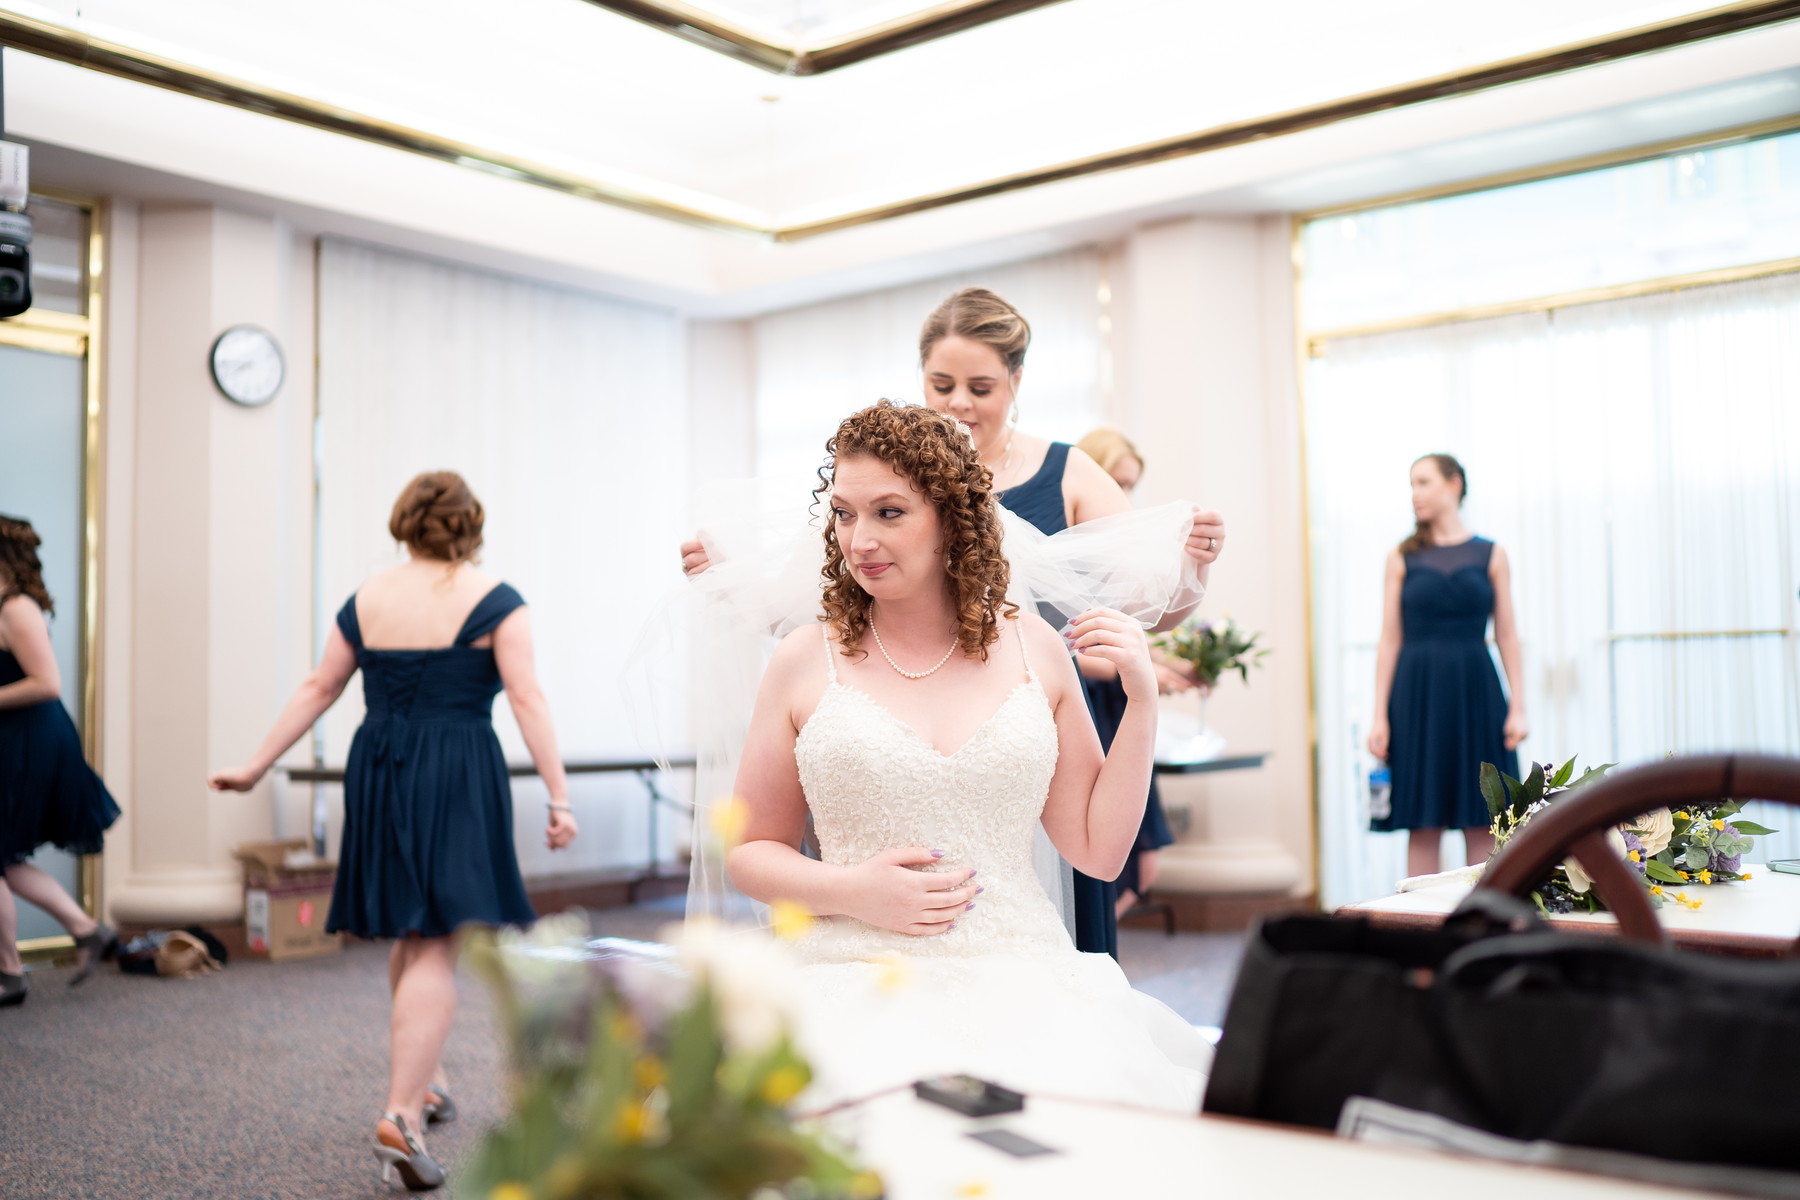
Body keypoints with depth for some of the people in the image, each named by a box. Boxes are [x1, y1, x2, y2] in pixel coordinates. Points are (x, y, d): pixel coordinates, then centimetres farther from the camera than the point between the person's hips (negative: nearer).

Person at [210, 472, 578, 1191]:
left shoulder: (366, 600, 7)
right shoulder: (494, 600, -5)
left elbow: (318, 690, 10)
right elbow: (526, 700, -11)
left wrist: (255, 768, 19)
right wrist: (559, 796, -10)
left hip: (379, 775, 5)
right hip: (459, 777, -5)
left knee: (410, 936, 19)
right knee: (438, 949, -4)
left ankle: (423, 1084, 31)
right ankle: (399, 1118, -13)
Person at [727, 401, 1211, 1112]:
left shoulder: (1035, 650, 10)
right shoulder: (805, 662, 6)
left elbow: (1098, 853, 12)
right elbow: (749, 852, 13)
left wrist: (1141, 701, 4)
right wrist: (851, 892, -6)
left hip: (1023, 980, 2)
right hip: (862, 988, -2)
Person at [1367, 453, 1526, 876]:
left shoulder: (1491, 556, 7)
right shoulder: (1402, 558, 6)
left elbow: (1507, 636, 6)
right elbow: (1390, 640, 3)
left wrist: (1518, 707, -2)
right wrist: (1380, 715, -3)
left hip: (1475, 689, 1)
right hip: (1418, 691, 0)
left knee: (1482, 826, 3)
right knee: (1423, 827, 0)